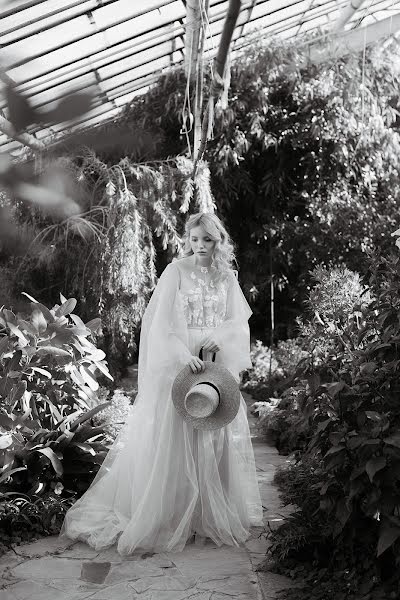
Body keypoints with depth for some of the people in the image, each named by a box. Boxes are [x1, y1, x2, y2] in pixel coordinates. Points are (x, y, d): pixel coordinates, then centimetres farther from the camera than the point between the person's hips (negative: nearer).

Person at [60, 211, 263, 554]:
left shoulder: (227, 276, 9)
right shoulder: (177, 271, -3)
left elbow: (239, 321, 9)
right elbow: (161, 320, -10)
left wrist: (219, 338, -12)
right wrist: (185, 354, -24)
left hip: (218, 364, 4)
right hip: (179, 362, -4)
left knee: (217, 434, 8)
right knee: (175, 436, -4)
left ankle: (215, 512, 21)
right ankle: (170, 514, 8)